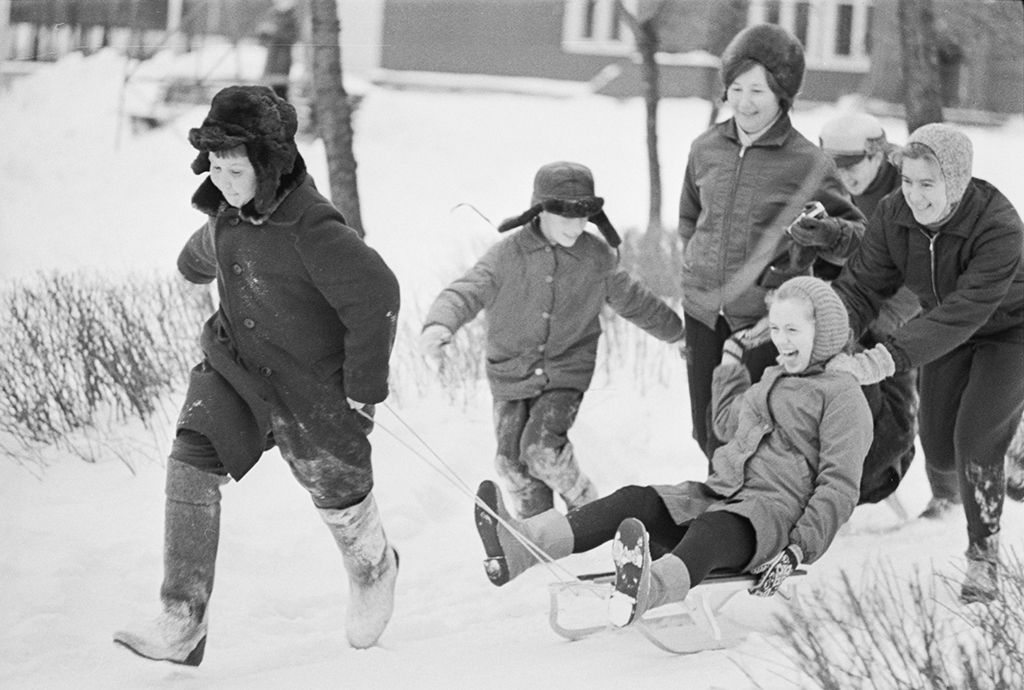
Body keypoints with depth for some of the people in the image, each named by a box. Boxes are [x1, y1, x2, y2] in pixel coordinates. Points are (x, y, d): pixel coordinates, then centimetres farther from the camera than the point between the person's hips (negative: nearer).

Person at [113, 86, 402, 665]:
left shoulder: (310, 229, -29)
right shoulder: (233, 208, -6)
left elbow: (377, 297, -24)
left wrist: (364, 388, -18)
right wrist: (196, 260, 38)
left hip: (311, 382, -6)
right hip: (237, 363, 6)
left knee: (336, 490, 13)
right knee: (192, 460, -15)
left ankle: (374, 572, 50)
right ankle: (182, 624, -17)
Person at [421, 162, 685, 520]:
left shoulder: (598, 259, -2)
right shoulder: (507, 256, -9)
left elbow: (635, 302, 13)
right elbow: (465, 292, -19)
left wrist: (679, 333, 25)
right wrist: (440, 324, -41)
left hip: (565, 373, -1)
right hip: (511, 373, 2)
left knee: (542, 449, -21)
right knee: (512, 460, -1)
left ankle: (589, 509, 4)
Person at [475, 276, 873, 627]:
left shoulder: (841, 394, 1)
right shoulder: (771, 382, 28)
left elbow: (839, 485, -8)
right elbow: (727, 424, 47)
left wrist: (799, 549, -19)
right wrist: (730, 366, 53)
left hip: (773, 515, -8)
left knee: (708, 533, -41)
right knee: (635, 502, -18)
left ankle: (645, 590, -77)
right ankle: (518, 546, -38)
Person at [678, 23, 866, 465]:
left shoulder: (807, 163, -8)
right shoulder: (705, 150, 5)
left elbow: (857, 236, -1)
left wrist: (822, 233, -22)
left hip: (766, 317, -5)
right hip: (704, 311, 5)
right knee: (707, 432, 10)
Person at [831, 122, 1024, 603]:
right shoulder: (893, 216, -19)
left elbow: (964, 311, -43)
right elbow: (862, 285, -17)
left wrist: (892, 357, -53)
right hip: (950, 335, 6)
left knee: (975, 439, -18)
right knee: (940, 451, 6)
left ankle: (984, 555, 1)